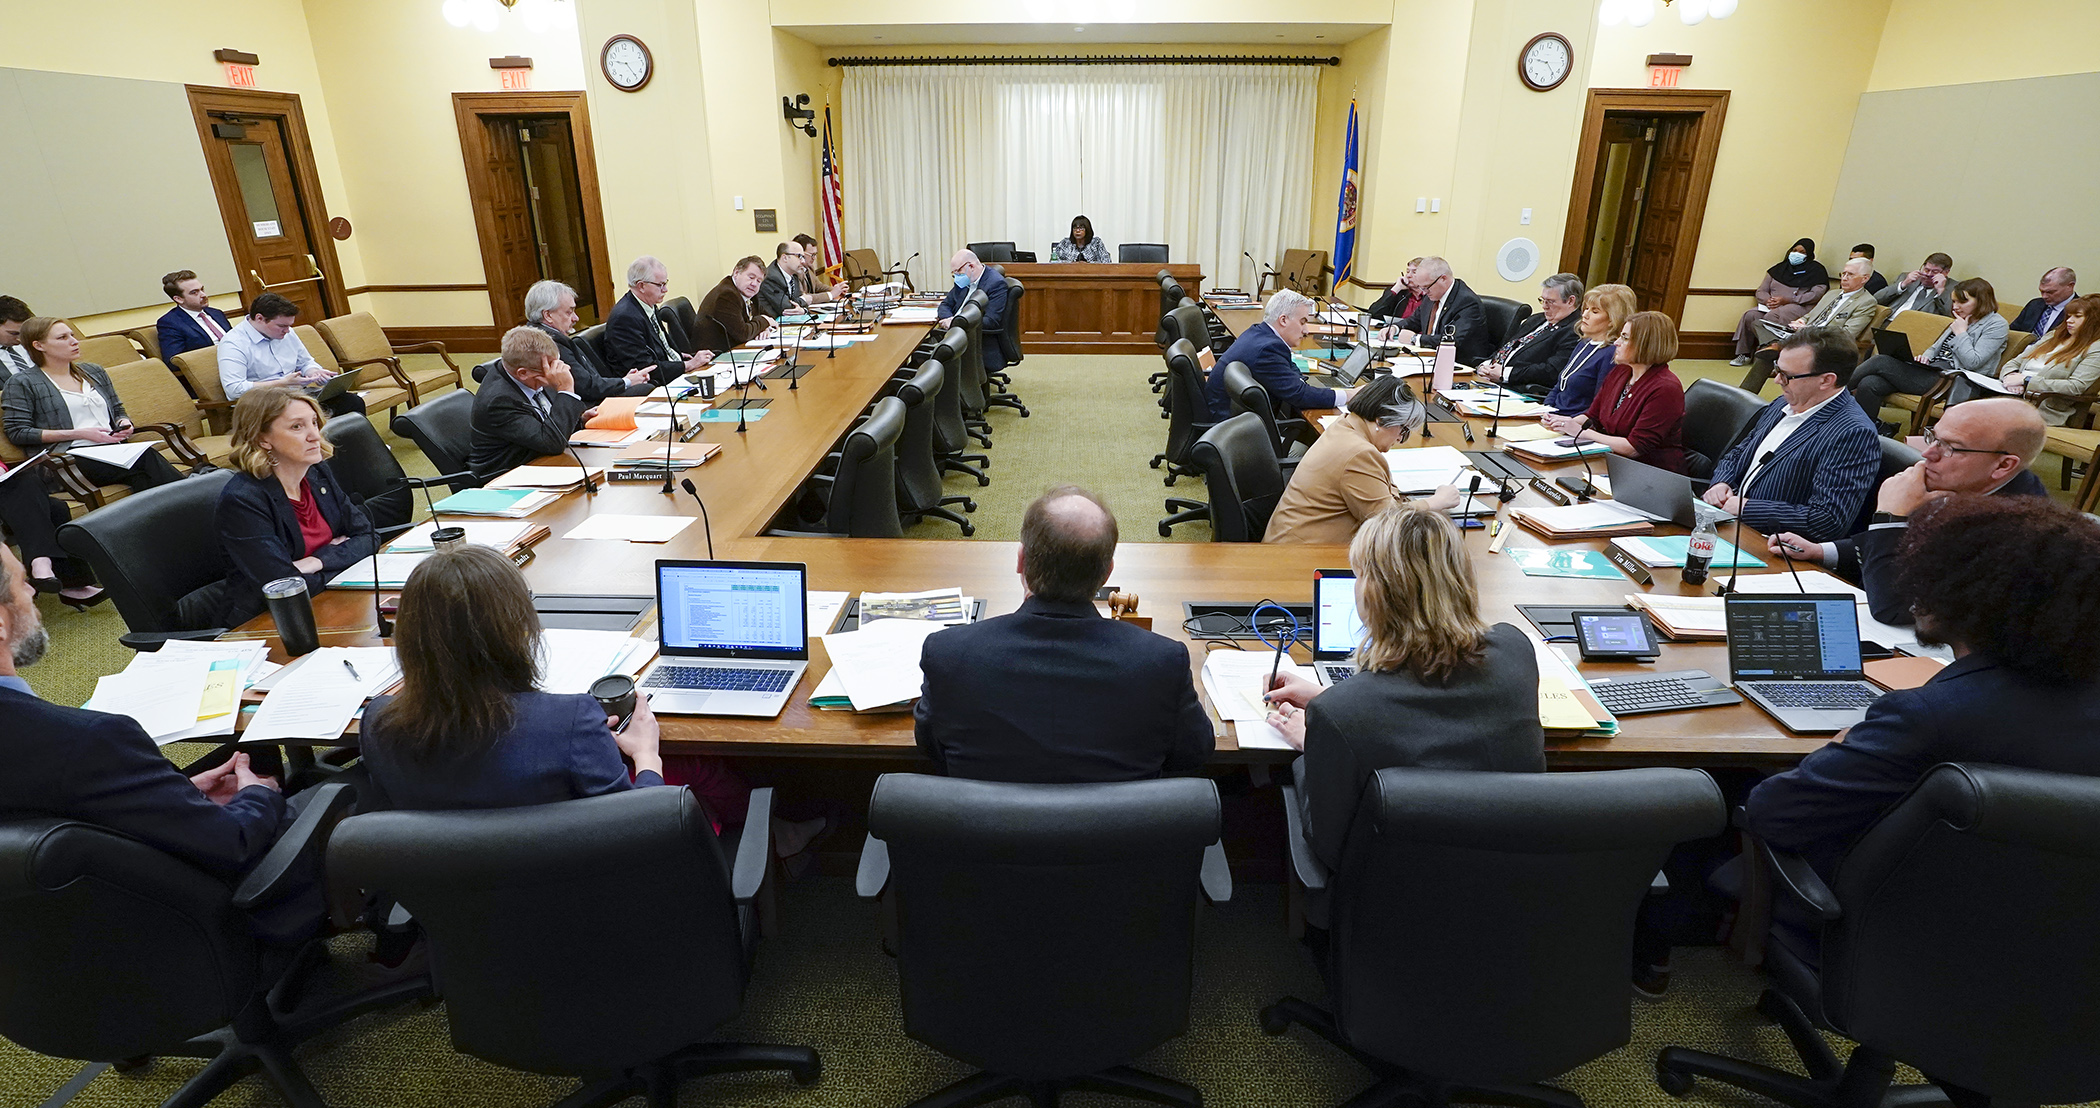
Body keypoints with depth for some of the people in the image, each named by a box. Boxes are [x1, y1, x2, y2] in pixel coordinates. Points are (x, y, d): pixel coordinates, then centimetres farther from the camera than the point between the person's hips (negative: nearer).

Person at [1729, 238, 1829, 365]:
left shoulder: (1816, 270, 11)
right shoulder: (1779, 268, 24)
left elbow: (1817, 293, -4)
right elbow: (1761, 291, 18)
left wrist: (1787, 300, -13)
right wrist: (1768, 301, -7)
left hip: (1798, 306, -4)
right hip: (1770, 306, 5)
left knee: (1772, 317, -37)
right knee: (1749, 316, -26)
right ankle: (1743, 354, -23)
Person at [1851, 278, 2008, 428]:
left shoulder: (1997, 324, 0)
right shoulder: (1961, 321, 24)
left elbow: (1973, 362, -11)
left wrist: (1961, 333, -3)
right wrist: (1925, 356, 6)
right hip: (1930, 371, 7)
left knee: (1881, 362, -24)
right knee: (1869, 384, -21)